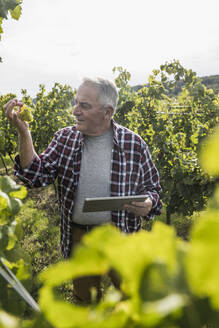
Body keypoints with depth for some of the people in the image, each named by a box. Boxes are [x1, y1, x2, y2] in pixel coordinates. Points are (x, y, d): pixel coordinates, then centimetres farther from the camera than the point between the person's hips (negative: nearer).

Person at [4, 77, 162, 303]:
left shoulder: (133, 143, -10)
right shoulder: (65, 138, -3)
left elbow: (152, 186, 2)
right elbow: (37, 176, -11)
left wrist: (148, 203, -21)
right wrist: (23, 132, -21)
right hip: (77, 237, 3)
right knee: (84, 298, 25)